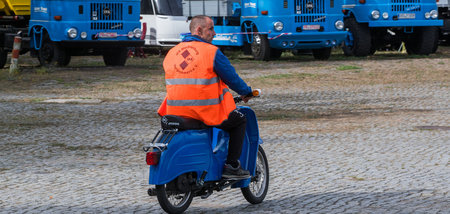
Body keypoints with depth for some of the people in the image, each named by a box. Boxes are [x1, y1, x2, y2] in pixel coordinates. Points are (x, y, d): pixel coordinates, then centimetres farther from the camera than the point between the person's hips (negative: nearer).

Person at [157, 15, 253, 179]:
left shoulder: (171, 53, 10)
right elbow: (232, 78, 0)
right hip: (207, 113, -6)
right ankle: (231, 166, 11)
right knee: (239, 121, 16)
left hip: (177, 111, 6)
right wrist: (246, 92, 19)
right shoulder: (212, 52, -7)